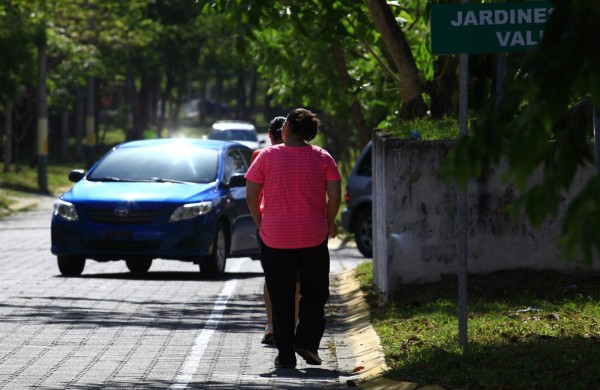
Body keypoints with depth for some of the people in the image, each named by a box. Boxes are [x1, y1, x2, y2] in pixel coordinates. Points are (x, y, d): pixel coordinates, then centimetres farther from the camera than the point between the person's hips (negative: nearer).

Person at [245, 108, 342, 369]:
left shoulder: (268, 156, -3)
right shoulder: (322, 157, 0)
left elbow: (251, 194, -4)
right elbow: (335, 194, -5)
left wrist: (260, 222, 9)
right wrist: (330, 222, 9)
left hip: (275, 237, 0)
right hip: (314, 237, 0)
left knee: (281, 298, 6)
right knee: (314, 292, 14)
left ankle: (285, 353, 5)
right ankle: (307, 342, -1)